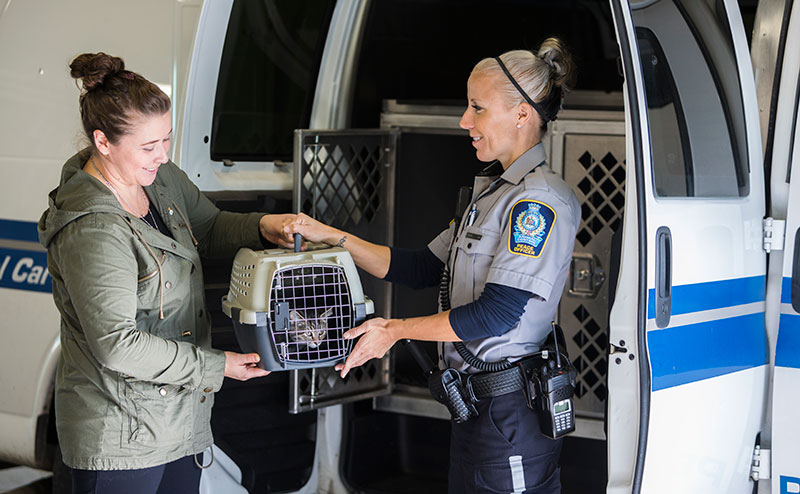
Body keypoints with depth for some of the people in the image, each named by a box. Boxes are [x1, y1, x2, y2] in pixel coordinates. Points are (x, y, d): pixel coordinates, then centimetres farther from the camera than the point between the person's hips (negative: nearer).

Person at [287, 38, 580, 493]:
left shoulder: (540, 201, -16)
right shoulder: (494, 191, 15)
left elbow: (496, 314, -21)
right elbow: (421, 269, 16)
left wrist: (396, 330, -13)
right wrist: (332, 237, 9)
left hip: (512, 411, -9)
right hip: (475, 403, 9)